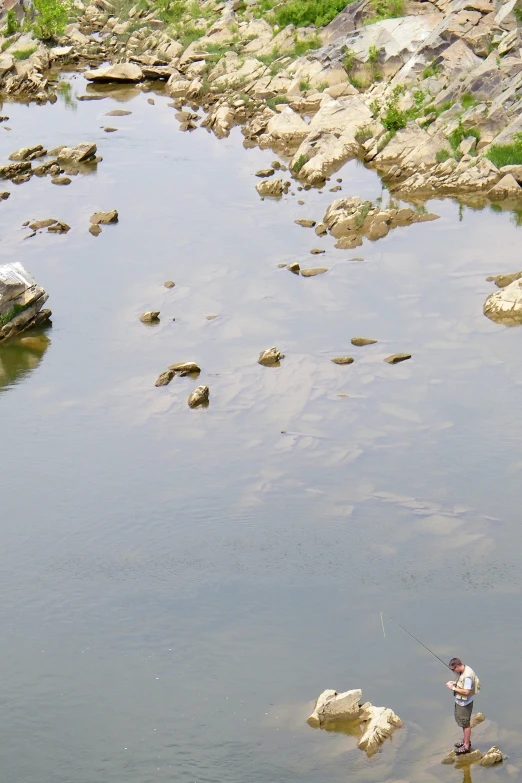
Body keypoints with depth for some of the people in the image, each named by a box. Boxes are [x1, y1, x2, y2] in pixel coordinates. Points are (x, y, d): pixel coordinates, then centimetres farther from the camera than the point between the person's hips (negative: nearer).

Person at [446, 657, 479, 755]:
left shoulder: (467, 676, -30)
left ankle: (466, 746, 13)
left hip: (465, 703, -10)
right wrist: (455, 682, 2)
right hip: (460, 701, 10)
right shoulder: (464, 671, 1)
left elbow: (466, 692, -30)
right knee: (462, 721, 23)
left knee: (465, 723, 2)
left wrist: (453, 688, -23)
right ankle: (466, 741, 39)